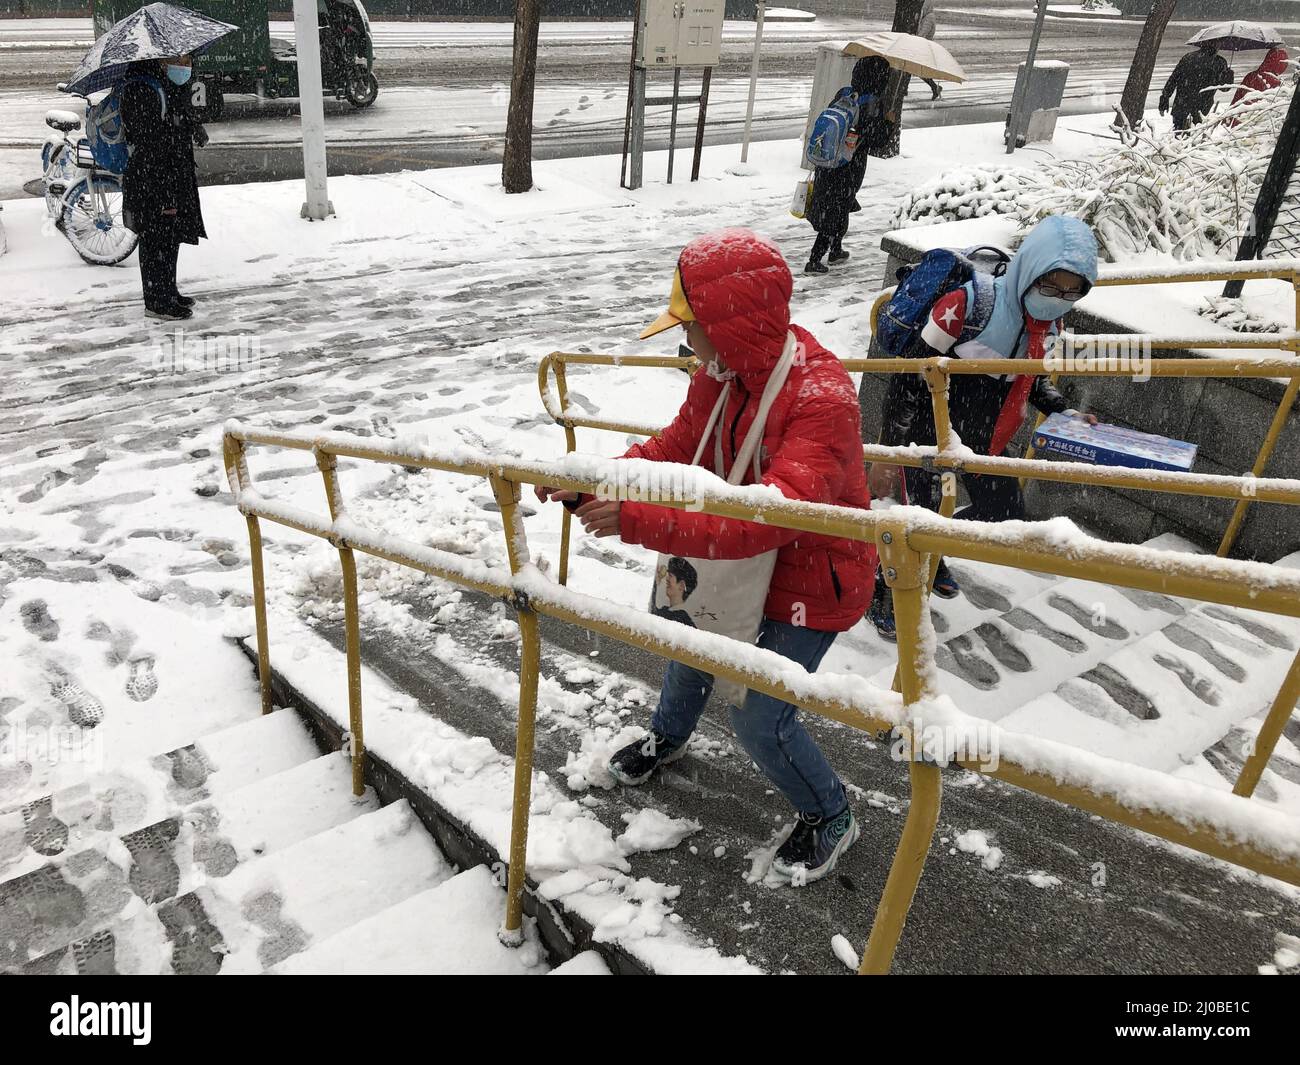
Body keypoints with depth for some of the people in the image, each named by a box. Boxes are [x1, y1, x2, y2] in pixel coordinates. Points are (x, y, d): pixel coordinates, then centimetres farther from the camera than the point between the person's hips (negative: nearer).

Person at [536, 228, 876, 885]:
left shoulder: (821, 400, -36)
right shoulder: (723, 372, -11)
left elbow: (768, 516, -46)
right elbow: (676, 448, 0)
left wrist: (638, 521, -50)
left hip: (810, 581, -8)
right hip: (739, 559, 8)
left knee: (759, 719, -3)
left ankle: (828, 817, 28)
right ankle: (668, 736, 61)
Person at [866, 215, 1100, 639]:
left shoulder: (1047, 320, -6)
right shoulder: (967, 305, -29)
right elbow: (908, 379, -23)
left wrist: (1066, 415, -2)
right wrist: (887, 454, -21)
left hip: (981, 437, 8)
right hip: (927, 431, -7)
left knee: (1006, 514, 15)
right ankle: (880, 589, 22)